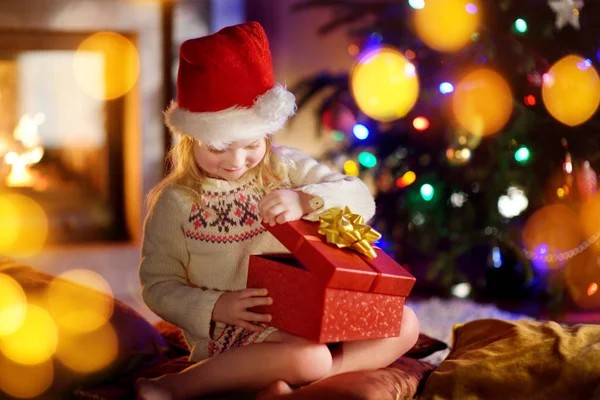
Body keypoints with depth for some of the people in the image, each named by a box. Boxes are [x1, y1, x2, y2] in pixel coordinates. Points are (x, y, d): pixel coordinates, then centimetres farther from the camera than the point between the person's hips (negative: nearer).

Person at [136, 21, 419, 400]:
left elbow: (361, 200, -6)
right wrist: (216, 308, -21)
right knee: (310, 356, -34)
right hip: (229, 332, -5)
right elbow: (159, 285, -3)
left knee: (404, 325, -7)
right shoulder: (176, 202, -5)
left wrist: (306, 200, -27)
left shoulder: (286, 168, 3)